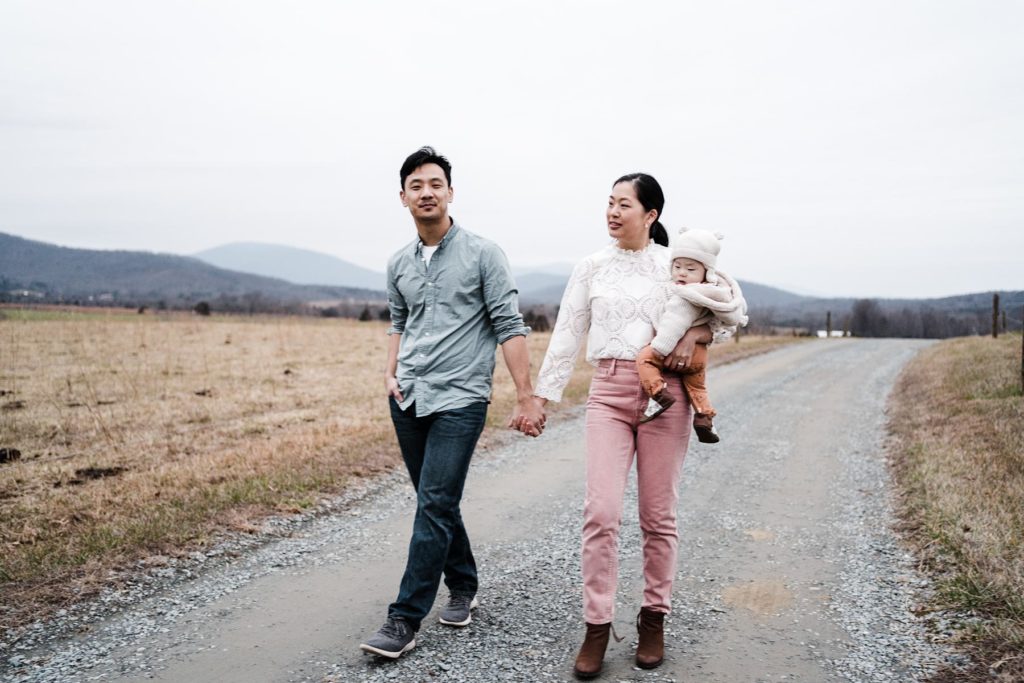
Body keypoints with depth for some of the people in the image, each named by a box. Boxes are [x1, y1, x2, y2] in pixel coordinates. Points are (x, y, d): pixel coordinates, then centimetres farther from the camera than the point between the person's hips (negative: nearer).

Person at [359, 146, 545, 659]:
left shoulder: (482, 253, -5)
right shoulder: (399, 264, 10)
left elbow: (509, 327, -8)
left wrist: (526, 398, -13)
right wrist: (391, 374, 8)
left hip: (459, 400, -6)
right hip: (408, 399, 6)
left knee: (435, 506, -8)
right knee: (436, 502, 14)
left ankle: (404, 620, -1)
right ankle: (463, 587, 33)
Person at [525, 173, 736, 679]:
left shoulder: (675, 264, 3)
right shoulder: (591, 267, 7)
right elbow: (567, 334, 8)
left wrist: (694, 334, -12)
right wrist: (541, 396, 6)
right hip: (608, 393, 1)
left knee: (658, 515, 6)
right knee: (601, 512, -7)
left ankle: (654, 618, 23)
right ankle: (597, 627, 6)